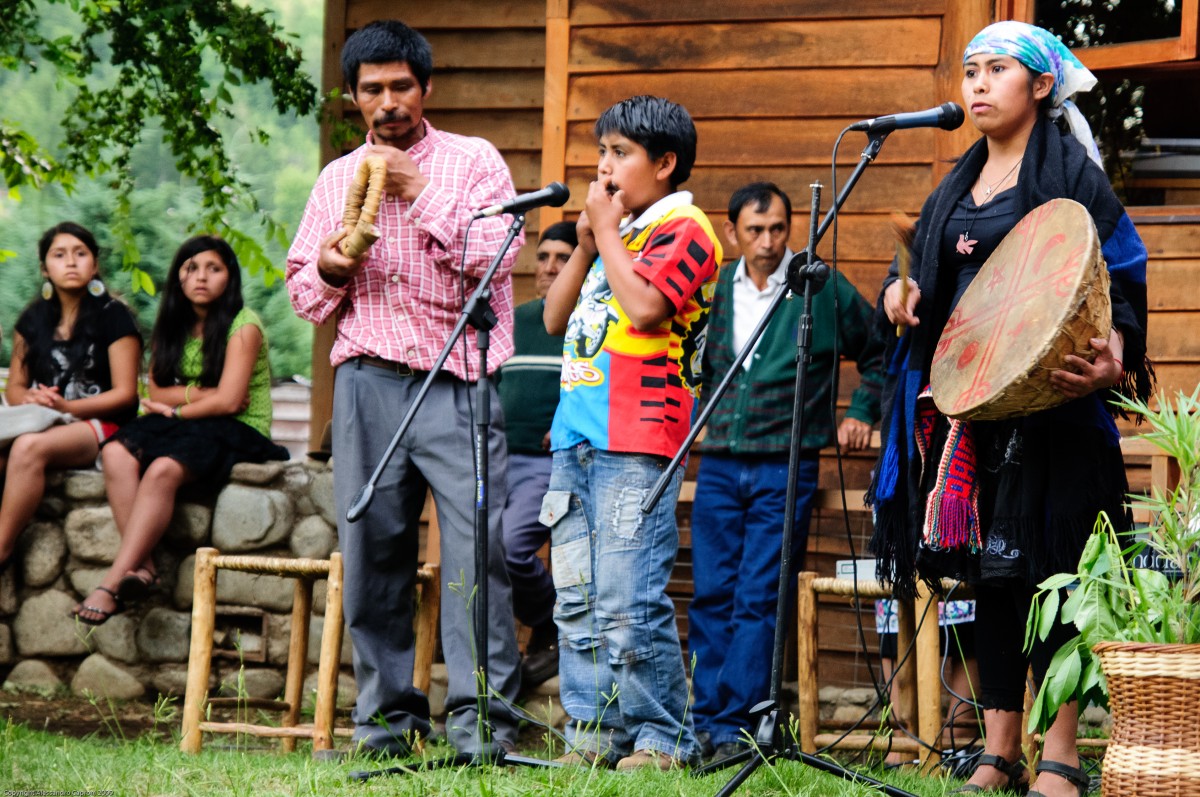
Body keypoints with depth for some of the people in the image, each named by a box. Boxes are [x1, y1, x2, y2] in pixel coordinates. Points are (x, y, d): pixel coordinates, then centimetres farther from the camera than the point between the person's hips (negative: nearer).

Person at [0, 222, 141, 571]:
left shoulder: (112, 317, 0)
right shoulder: (33, 319, 15)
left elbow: (124, 394, -5)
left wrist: (66, 407, -16)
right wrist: (28, 399, -8)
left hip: (99, 425, -5)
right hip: (44, 422, 5)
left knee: (29, 447, -36)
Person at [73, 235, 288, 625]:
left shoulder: (243, 326, -5)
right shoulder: (174, 327, 15)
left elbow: (228, 401, -13)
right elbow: (156, 393, 6)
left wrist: (177, 408, -4)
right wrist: (198, 394, -9)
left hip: (238, 432, -6)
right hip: (184, 429, 6)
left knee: (163, 469, -35)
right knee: (116, 453, -25)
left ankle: (112, 585, -39)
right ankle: (142, 566, -34)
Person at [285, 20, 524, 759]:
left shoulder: (473, 161, 7)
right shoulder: (338, 179, 18)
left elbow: (497, 256, -7)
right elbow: (303, 288, 21)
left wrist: (419, 193, -11)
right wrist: (329, 271, -2)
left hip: (458, 384, -4)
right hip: (366, 384, 4)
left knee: (476, 545, -12)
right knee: (372, 549, 2)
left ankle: (482, 718, -12)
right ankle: (386, 713, 10)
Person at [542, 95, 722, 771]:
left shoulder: (683, 229, -3)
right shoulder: (618, 232, 23)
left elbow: (644, 308, -19)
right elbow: (556, 319, 22)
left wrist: (606, 232, -7)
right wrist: (586, 245, 9)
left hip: (637, 444, -9)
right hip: (579, 436, 9)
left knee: (629, 605, -12)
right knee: (577, 602, 7)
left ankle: (662, 739, -7)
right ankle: (595, 732, 11)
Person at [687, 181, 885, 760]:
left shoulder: (823, 290, -2)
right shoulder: (714, 290, 8)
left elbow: (881, 353, 12)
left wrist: (862, 413, 7)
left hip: (786, 467, -4)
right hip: (718, 464, 4)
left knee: (759, 599, -8)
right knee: (711, 596, 3)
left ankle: (735, 724, -9)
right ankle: (705, 723, 7)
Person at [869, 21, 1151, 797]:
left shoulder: (1070, 173, -2)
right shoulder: (958, 187, 18)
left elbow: (1123, 277, -7)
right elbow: (932, 280, 27)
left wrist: (1113, 360, -24)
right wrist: (900, 293, 4)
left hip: (1051, 404, -7)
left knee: (1050, 563, -8)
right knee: (989, 567, 6)